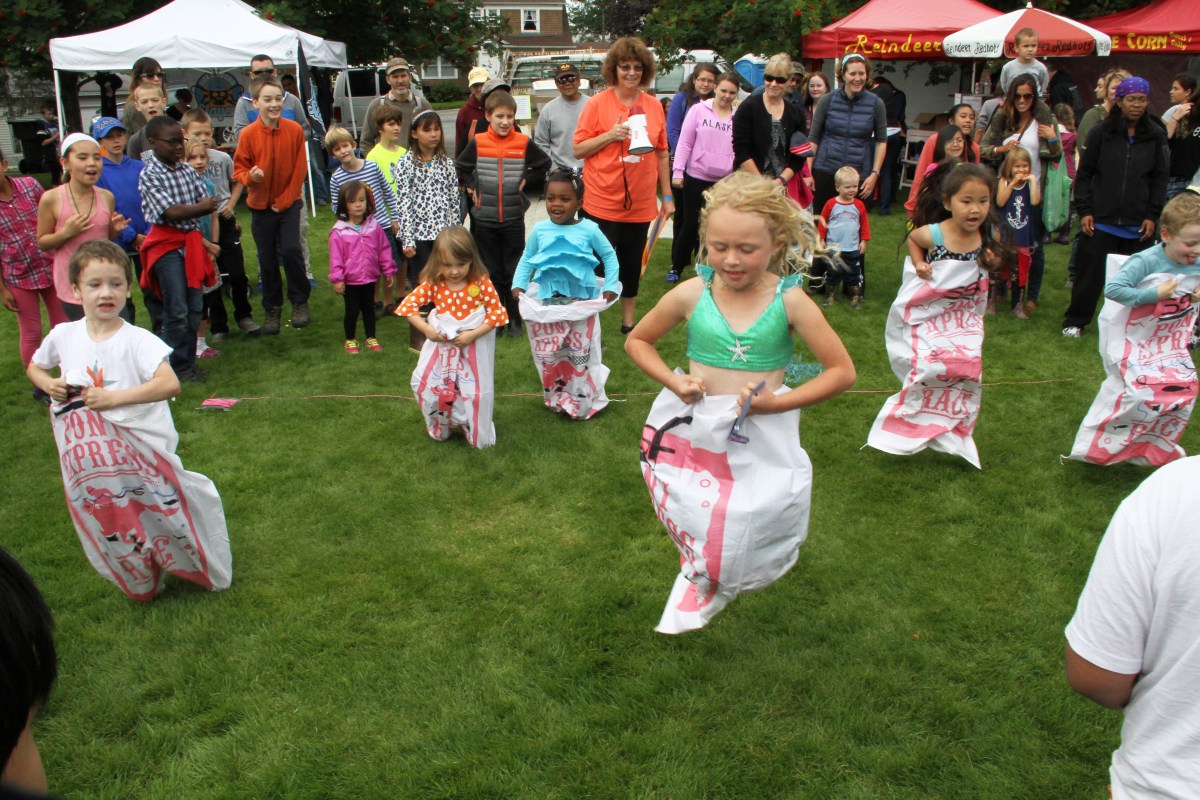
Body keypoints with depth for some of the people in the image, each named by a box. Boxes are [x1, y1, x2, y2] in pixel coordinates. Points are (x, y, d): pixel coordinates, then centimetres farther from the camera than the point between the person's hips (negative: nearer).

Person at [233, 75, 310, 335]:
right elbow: (239, 168, -3)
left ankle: (300, 301, 7)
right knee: (267, 259, 8)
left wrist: (285, 199, -7)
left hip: (289, 203, -1)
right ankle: (272, 309, 24)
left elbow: (299, 169, -3)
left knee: (290, 249, -15)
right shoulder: (248, 134, -11)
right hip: (261, 205, 1)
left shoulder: (294, 130, -8)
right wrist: (250, 176, -26)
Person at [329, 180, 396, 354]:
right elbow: (336, 256, -12)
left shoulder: (374, 226, -5)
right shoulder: (339, 231, -14)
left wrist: (388, 270, 4)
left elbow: (384, 248, 2)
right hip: (350, 280, -3)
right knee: (352, 310, 7)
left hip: (370, 278, 3)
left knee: (369, 308, 17)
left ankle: (371, 338, 32)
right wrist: (337, 278, -12)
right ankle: (350, 340, 24)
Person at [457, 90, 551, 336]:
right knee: (491, 272, 8)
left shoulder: (524, 143, -3)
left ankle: (515, 319, 16)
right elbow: (460, 168, 13)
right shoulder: (477, 143, -2)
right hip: (484, 218, 1)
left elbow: (545, 165, 11)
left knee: (514, 271, 6)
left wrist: (527, 180, 0)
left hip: (514, 218, 0)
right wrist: (471, 186, 2)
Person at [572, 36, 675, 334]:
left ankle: (628, 321, 28)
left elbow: (662, 154, 11)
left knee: (632, 263, 14)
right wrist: (610, 136, -19)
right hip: (602, 203, -3)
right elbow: (578, 150, -5)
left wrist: (667, 196, 11)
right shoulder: (598, 103, -6)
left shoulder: (653, 106, 5)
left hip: (641, 203, 4)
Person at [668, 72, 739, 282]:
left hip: (725, 182, 2)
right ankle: (676, 267, 16)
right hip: (696, 178, -2)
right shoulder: (699, 110, -2)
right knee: (691, 224, 4)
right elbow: (685, 143, -2)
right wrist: (677, 171, -7)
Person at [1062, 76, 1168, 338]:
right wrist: (1084, 210, -4)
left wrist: (1152, 216, 1)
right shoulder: (1101, 133, 0)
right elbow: (1084, 174, 3)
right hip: (1101, 219, -1)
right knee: (1090, 273, 3)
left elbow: (1159, 179, 7)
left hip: (1138, 224, 2)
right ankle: (1075, 321, 16)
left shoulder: (1156, 136, 4)